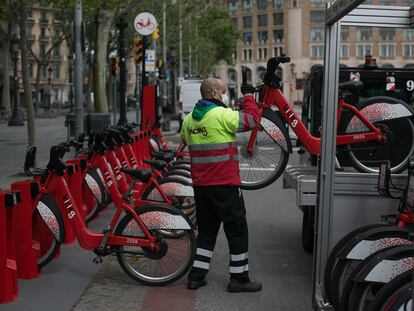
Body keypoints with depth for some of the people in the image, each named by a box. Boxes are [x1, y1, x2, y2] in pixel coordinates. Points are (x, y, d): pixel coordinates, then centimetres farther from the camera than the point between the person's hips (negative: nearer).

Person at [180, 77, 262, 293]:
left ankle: (196, 276, 17)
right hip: (225, 184, -7)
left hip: (200, 184, 7)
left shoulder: (189, 119, 8)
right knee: (237, 230, 5)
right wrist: (249, 96, 1)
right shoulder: (221, 115, -15)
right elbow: (252, 120, -11)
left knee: (206, 230, 17)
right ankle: (239, 278, 10)